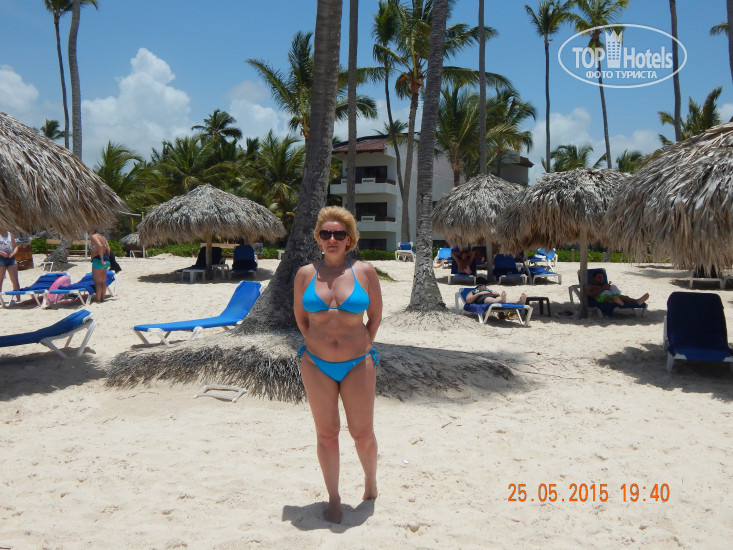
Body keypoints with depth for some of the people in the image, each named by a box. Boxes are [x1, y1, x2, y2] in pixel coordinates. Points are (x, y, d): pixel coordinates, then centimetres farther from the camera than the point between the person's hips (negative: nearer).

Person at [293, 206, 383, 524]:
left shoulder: (365, 272, -2)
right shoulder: (305, 274, 2)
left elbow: (375, 316, 6)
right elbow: (300, 318, 13)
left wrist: (364, 347, 6)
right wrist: (315, 344, 9)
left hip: (358, 364, -1)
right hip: (316, 364, 1)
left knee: (363, 433, 6)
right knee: (326, 433, 9)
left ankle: (371, 481, 35)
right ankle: (333, 499, 25)